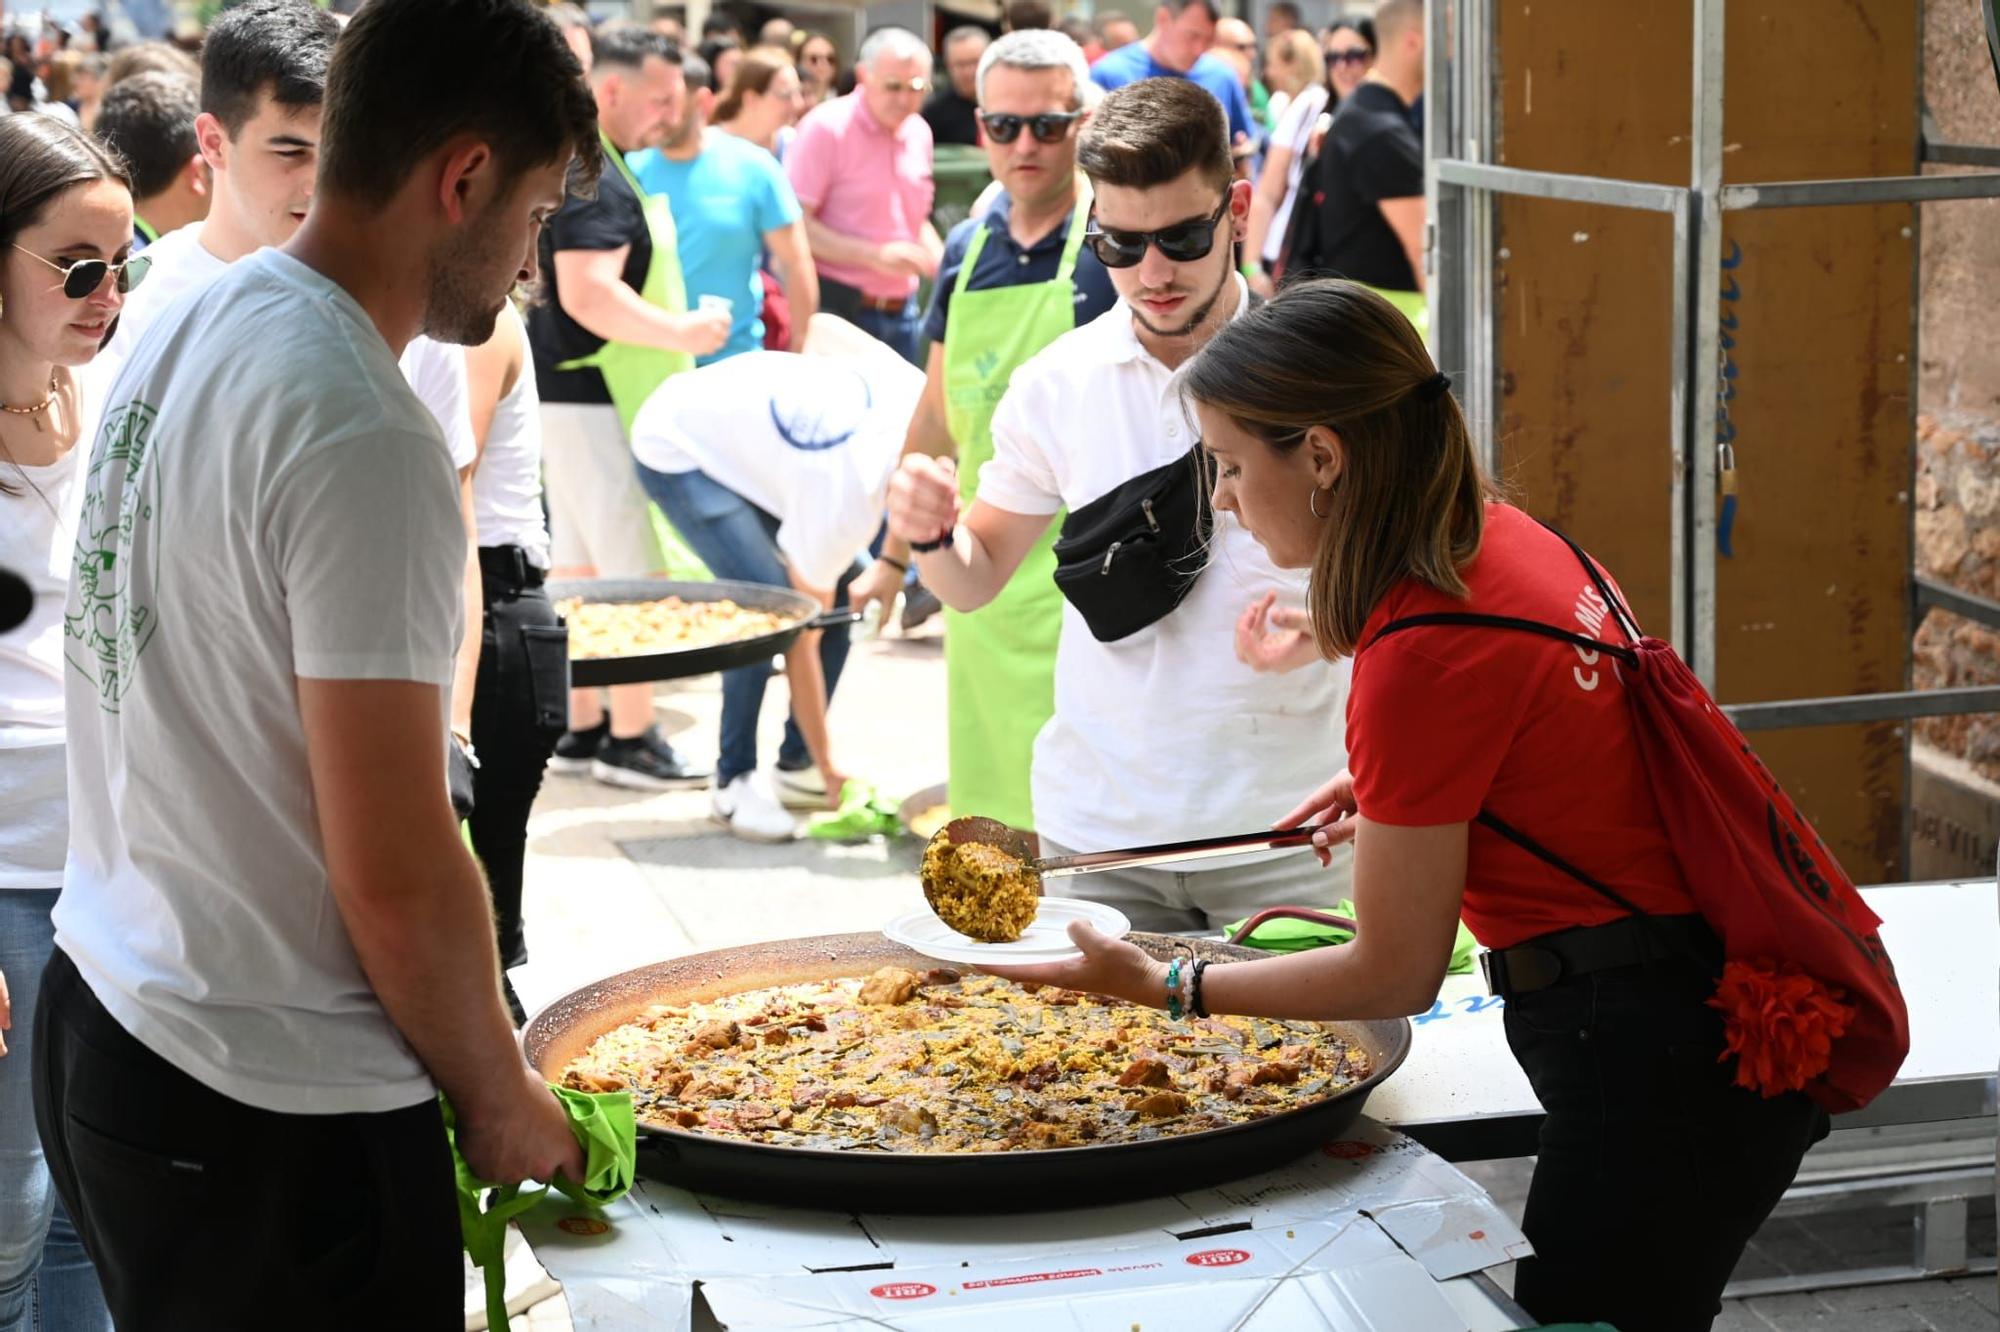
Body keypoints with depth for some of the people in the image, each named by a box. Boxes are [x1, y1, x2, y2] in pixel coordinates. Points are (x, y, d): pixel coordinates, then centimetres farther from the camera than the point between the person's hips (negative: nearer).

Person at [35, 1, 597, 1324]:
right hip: (264, 1114, -9)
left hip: (93, 1016, 9)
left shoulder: (180, 332, 6)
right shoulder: (365, 441, -23)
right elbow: (398, 879, -22)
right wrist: (499, 1095, -5)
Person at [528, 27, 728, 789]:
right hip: (596, 402, -11)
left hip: (568, 393, 11)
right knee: (635, 570, -5)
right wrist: (680, 332, -28)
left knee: (578, 564, 13)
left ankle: (580, 728, 20)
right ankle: (629, 739, 0)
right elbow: (587, 294, -29)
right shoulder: (591, 178, -19)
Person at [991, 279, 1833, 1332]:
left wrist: (1162, 988, -6)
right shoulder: (1499, 537, 4)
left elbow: (1395, 975, -14)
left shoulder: (1421, 659, -23)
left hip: (1652, 1070, -9)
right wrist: (1396, 789, 13)